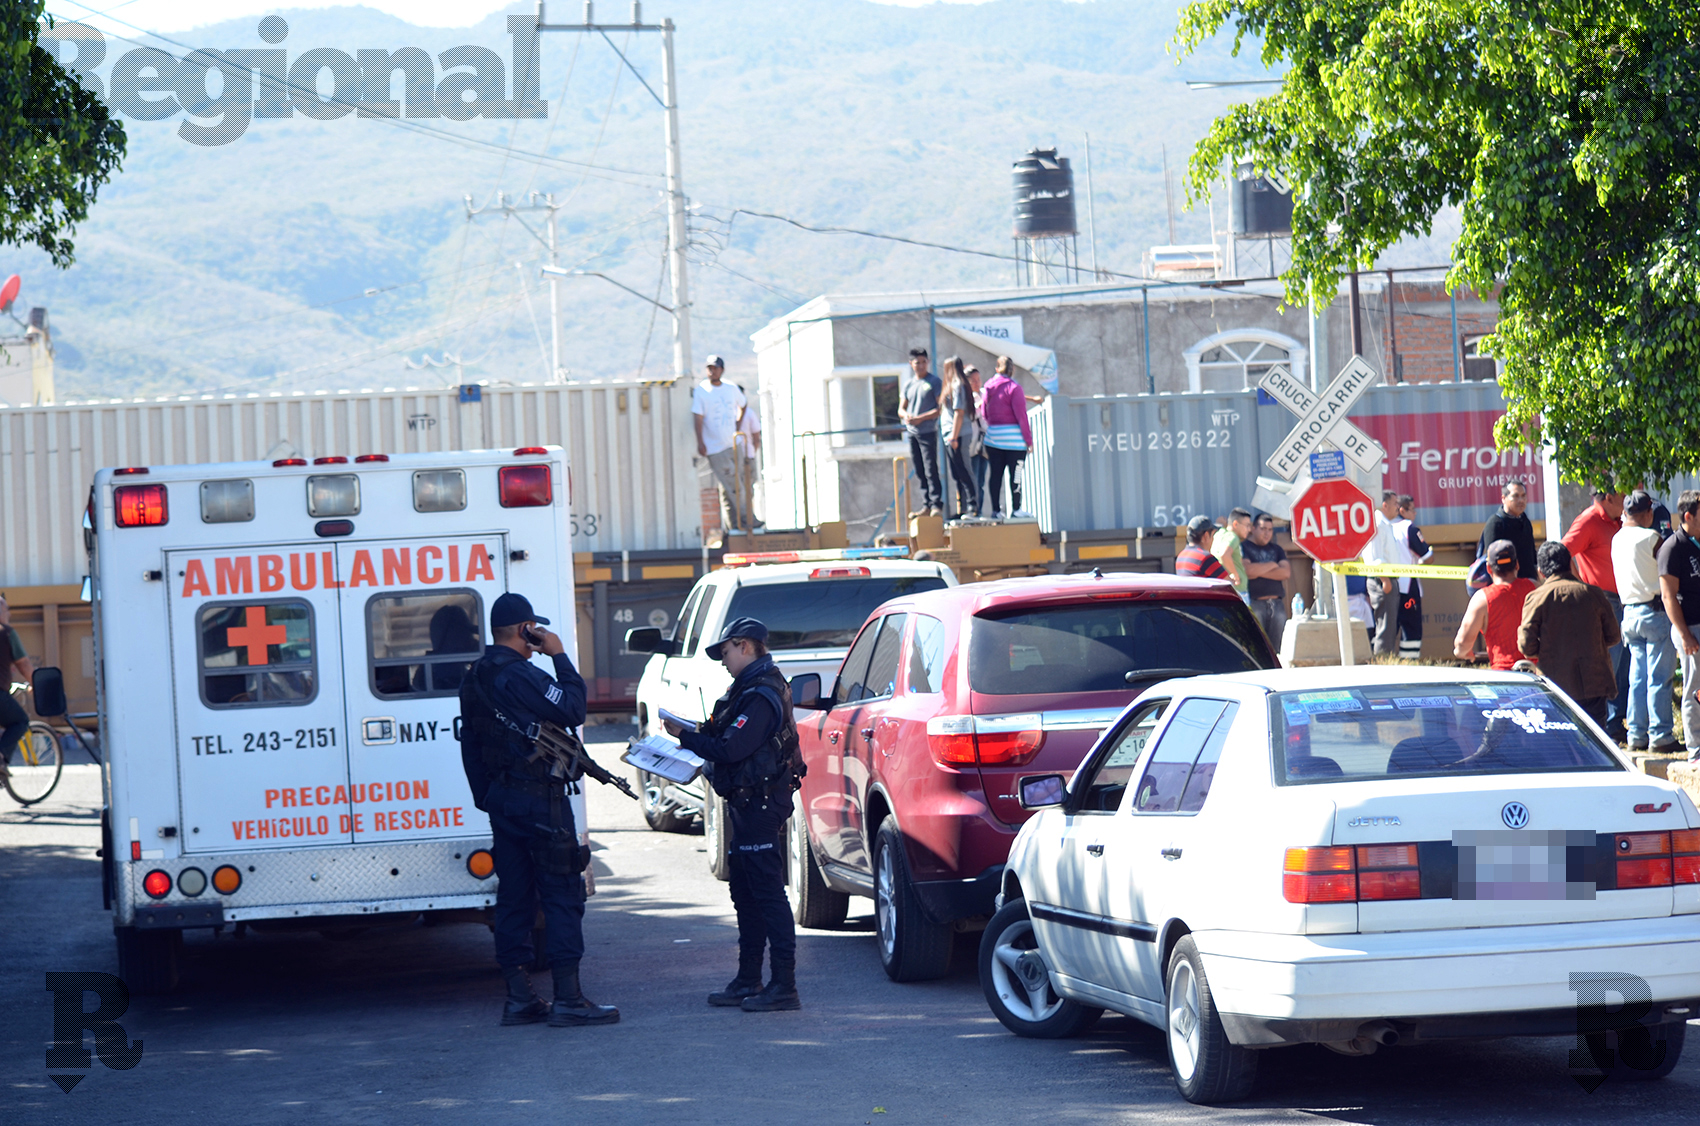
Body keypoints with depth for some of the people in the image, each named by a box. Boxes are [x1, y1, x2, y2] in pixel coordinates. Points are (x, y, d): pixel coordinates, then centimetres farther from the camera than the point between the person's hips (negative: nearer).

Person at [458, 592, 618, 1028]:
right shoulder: (520, 675, -16)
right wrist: (560, 657, -8)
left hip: (501, 800, 9)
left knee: (515, 895, 10)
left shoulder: (474, 680, 12)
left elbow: (470, 746, 16)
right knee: (562, 894, -5)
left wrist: (487, 799, 20)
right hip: (540, 799, -9)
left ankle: (518, 998, 11)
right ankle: (568, 998, -7)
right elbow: (573, 709, -16)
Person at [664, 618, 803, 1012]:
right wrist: (696, 735, 5)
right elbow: (730, 741, 19)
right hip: (749, 805, 11)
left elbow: (732, 749, -23)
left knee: (768, 894, -10)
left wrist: (685, 737, -13)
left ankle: (784, 986, -10)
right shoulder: (750, 688, 17)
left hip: (760, 805, -11)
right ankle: (749, 980, 22)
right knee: (746, 894, 15)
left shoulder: (762, 695, -18)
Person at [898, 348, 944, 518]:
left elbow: (941, 408, -8)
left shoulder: (934, 382, -2)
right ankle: (926, 505, 10)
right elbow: (901, 409, 19)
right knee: (920, 472, 6)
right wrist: (906, 416, -5)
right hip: (912, 433, 6)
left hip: (928, 432, -6)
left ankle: (936, 505, -10)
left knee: (931, 470, -10)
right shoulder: (908, 385, 15)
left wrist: (921, 418, -15)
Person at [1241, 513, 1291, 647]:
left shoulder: (1276, 549, 18)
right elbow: (1248, 570, -15)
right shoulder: (1244, 547, 3)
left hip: (1277, 604, 5)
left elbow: (1286, 573, 4)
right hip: (1255, 604, -5)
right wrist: (1272, 565, -1)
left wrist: (1259, 572, -6)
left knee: (1275, 647, 2)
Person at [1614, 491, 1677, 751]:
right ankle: (1660, 736, -3)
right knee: (1659, 678, -3)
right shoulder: (1650, 537, -13)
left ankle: (1636, 734, 12)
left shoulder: (1617, 539, 8)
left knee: (1638, 678, 11)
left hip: (1630, 612, 7)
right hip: (1655, 611, -7)